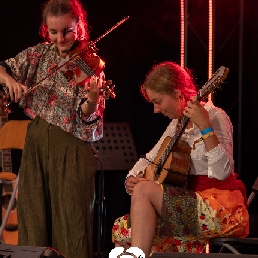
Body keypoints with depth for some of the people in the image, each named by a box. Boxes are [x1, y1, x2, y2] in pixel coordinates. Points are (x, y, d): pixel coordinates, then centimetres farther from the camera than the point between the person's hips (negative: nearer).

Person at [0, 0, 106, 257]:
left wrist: (93, 99, -36)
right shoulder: (40, 54, 5)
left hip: (71, 149, -5)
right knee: (33, 216, 8)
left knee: (72, 222, -5)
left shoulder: (90, 64, -8)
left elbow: (86, 116, -15)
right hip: (36, 142, 5)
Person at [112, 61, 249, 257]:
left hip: (223, 210, -8)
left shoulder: (215, 117, -9)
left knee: (144, 190, -23)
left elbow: (222, 172, -23)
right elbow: (149, 159, 24)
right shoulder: (178, 123, 15)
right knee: (122, 228, -3)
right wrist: (131, 178, 4)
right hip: (193, 201, 8)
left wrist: (205, 127, -31)